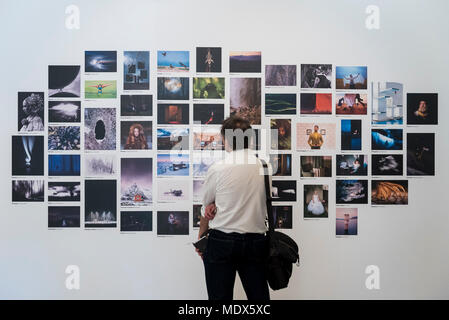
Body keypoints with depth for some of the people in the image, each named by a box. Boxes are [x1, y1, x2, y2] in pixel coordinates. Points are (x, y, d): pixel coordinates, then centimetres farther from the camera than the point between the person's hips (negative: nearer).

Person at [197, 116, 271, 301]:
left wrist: (201, 235, 20)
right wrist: (217, 205, 3)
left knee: (220, 297, 8)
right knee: (259, 296, 12)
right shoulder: (266, 167, 0)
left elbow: (206, 208, 5)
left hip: (222, 240, -3)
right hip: (256, 241, 3)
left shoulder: (217, 169, -9)